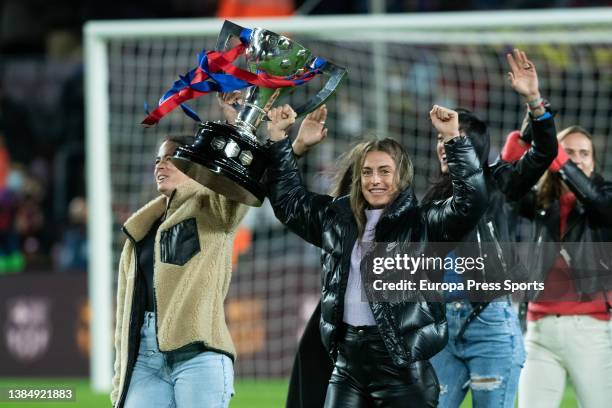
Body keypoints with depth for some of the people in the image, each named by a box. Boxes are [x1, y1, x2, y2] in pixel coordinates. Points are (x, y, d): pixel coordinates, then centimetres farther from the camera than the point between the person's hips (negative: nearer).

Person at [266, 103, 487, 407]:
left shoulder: (422, 224, -3)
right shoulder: (338, 217, 13)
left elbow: (470, 202, -17)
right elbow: (288, 199, 26)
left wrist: (453, 139, -23)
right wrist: (278, 137, 21)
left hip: (401, 365, -6)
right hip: (347, 361, 6)